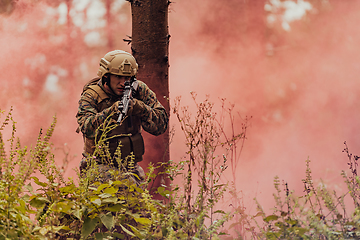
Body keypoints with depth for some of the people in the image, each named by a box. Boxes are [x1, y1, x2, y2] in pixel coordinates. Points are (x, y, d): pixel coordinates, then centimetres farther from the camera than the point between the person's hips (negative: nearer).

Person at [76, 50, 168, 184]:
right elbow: (87, 129, -27)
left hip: (130, 166, 4)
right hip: (100, 165, -4)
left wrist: (139, 108, -24)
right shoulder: (91, 96, -10)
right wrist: (112, 111, -41)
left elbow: (161, 125, -7)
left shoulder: (140, 90, -2)